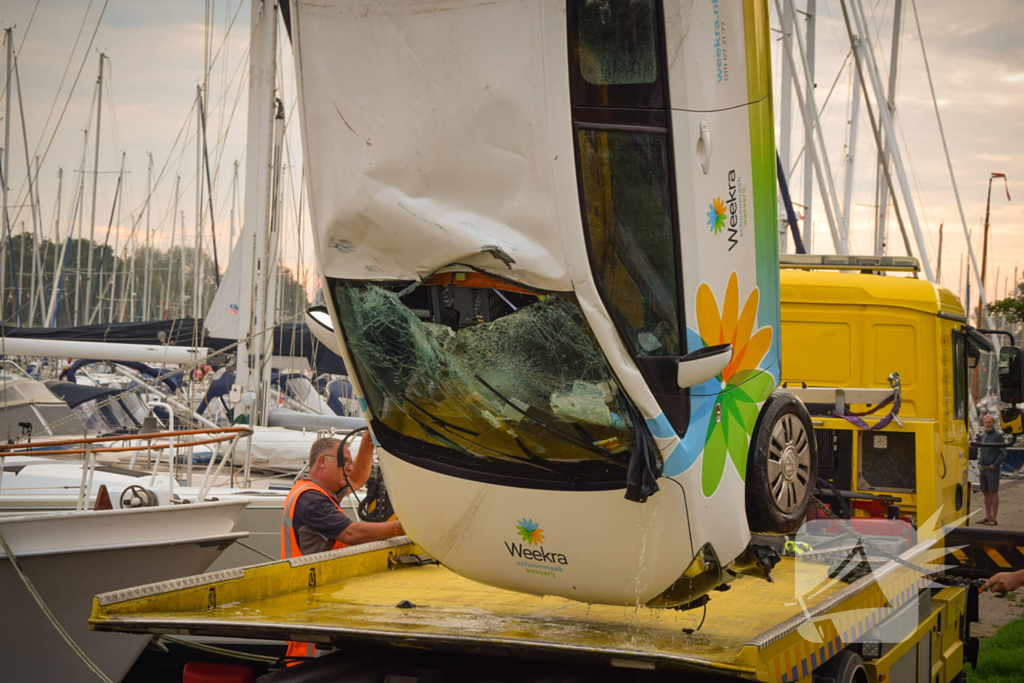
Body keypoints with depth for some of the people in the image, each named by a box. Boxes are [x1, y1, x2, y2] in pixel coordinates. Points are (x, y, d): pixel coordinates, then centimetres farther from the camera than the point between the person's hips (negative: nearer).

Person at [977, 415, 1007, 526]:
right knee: (986, 493, 9)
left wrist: (994, 465, -13)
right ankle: (987, 517, 14)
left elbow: (1003, 453, -11)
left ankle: (994, 519, -4)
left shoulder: (998, 435, -7)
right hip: (982, 469, 7)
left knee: (993, 492, -5)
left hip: (992, 468, -7)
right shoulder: (982, 435, 15)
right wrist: (979, 464, 13)